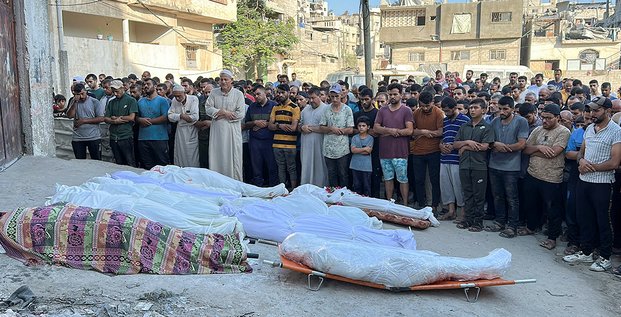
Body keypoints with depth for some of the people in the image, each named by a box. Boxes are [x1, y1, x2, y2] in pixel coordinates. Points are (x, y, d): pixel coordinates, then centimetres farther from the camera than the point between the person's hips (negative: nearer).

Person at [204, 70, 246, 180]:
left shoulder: (238, 94, 0)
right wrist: (223, 111, -12)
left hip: (232, 131, -2)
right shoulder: (214, 92, 9)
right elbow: (208, 109, 1)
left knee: (232, 158, 0)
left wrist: (221, 114, -8)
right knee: (216, 157, 3)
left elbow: (241, 114, -9)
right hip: (216, 130, 3)